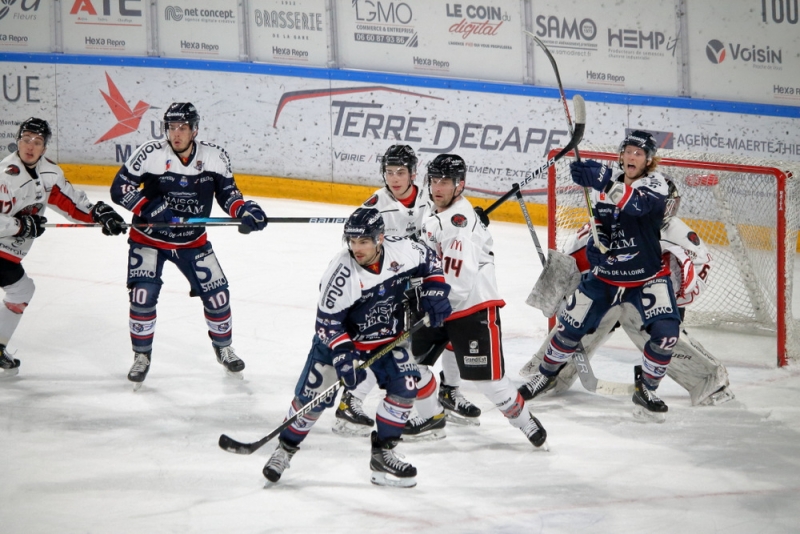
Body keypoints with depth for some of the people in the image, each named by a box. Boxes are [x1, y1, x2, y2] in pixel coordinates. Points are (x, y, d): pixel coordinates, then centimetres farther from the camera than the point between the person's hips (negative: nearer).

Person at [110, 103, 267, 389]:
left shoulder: (214, 157, -11)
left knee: (217, 295, 1)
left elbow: (226, 192, 1)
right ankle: (142, 356, 6)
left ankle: (223, 347, 29)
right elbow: (119, 188, -16)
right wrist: (149, 208, -29)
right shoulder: (151, 154, -19)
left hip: (193, 242, 2)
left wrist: (244, 210, -19)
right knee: (142, 295, -16)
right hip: (149, 238, -2)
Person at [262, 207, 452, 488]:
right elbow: (327, 320, -24)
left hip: (388, 338, 3)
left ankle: (382, 454, 3)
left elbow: (429, 262, 4)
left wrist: (434, 291, -9)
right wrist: (343, 356, -32)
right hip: (341, 338, -3)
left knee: (405, 386, -11)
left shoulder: (402, 250, -19)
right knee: (313, 395, -5)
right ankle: (286, 448, 18)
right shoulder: (341, 272, -29)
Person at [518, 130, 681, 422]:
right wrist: (597, 239, -13)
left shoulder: (655, 184, -18)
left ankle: (646, 389, 0)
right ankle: (546, 375, 32)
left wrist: (604, 180, -55)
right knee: (571, 325, 6)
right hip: (607, 273, 4)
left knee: (666, 331, -21)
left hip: (648, 277, -4)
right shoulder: (607, 181, -4)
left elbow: (638, 205, -41)